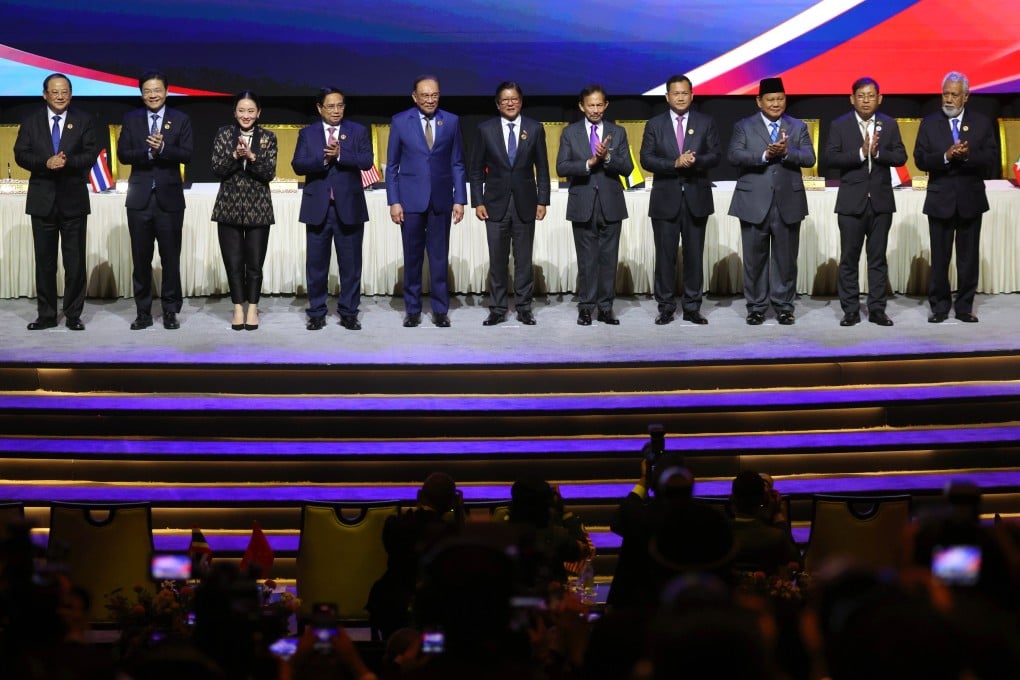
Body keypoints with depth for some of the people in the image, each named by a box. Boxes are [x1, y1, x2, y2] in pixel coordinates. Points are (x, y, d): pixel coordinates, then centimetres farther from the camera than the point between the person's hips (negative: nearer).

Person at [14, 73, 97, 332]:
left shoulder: (83, 121, 2)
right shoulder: (31, 121, 5)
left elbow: (91, 155, -6)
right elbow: (20, 154, -3)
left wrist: (67, 161, -23)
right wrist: (46, 163, -20)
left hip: (73, 199, -1)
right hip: (42, 199, 1)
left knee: (75, 260, 2)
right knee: (44, 260, 6)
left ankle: (73, 315, 9)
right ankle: (46, 315, 12)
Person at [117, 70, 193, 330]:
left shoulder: (181, 120, 3)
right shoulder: (131, 120, 6)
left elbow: (186, 155, -6)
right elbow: (123, 154, -3)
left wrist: (163, 148, -22)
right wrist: (148, 152, -19)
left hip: (169, 198, -1)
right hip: (139, 198, 1)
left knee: (170, 257, 2)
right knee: (141, 258, 5)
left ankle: (170, 311, 10)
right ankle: (143, 312, 11)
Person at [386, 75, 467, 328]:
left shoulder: (451, 121, 3)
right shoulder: (400, 122, 0)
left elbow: (457, 163, 6)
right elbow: (392, 165, 2)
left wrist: (460, 200, 0)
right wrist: (393, 201, -4)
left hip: (441, 199, 1)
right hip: (411, 199, -1)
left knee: (440, 257, 4)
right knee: (412, 257, 5)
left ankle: (440, 309, 11)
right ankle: (412, 309, 13)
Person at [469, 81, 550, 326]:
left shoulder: (535, 129, 4)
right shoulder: (486, 130, 3)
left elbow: (542, 168, 6)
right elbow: (476, 169, 5)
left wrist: (542, 200, -1)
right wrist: (477, 202, -2)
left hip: (525, 204, 0)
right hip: (496, 204, 0)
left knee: (524, 260, 4)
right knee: (497, 260, 2)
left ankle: (524, 308, 10)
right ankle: (497, 309, 8)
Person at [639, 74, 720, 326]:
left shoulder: (706, 123, 6)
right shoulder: (655, 125, 5)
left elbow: (714, 156, 1)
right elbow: (646, 159, -3)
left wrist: (695, 161, -20)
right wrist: (675, 164, -16)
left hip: (696, 198, 1)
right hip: (665, 199, 0)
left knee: (694, 255, 4)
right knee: (665, 255, 1)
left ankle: (692, 307, 10)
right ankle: (666, 307, 8)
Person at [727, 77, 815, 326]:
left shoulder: (798, 127, 10)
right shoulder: (743, 127, 5)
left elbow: (809, 158, -3)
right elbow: (734, 155, -10)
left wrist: (786, 152, -21)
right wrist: (765, 155, -22)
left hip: (788, 203, 1)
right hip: (754, 203, -1)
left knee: (786, 258, 5)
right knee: (755, 258, 3)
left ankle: (784, 307, 13)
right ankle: (756, 307, 12)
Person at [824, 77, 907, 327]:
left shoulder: (889, 125, 6)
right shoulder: (839, 125, 0)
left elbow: (900, 156, 0)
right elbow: (831, 157, -10)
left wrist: (878, 152, -16)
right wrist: (861, 153, -19)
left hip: (881, 200, 1)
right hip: (852, 201, -1)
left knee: (878, 258, 5)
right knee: (849, 258, 1)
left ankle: (877, 309, 9)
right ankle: (850, 310, 6)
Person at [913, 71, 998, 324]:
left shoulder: (982, 123, 2)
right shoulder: (929, 123, 2)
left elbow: (991, 158, -5)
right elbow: (920, 160, -5)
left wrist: (968, 155, -22)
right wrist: (946, 156, -20)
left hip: (971, 200, 0)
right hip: (940, 199, 0)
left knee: (969, 257, 5)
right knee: (939, 257, 4)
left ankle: (964, 306, 12)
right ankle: (940, 306, 13)